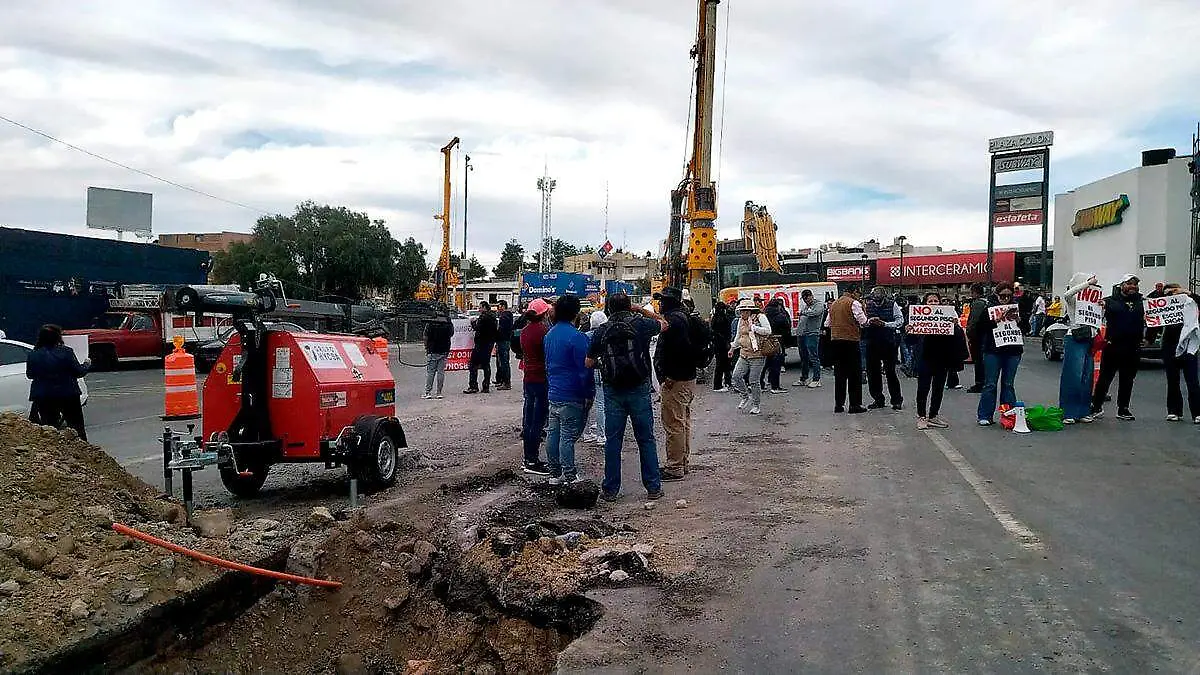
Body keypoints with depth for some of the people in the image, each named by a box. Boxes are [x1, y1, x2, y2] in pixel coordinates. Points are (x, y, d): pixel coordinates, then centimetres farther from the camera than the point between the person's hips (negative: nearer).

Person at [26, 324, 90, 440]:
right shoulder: (66, 352, -13)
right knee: (77, 426, 11)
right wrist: (87, 364, 12)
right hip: (68, 395, -2)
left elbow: (29, 374, 6)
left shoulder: (33, 355, -4)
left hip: (42, 397, 2)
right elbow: (79, 372, -8)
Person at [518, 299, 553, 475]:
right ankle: (532, 462, -1)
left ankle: (528, 459, 21)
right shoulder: (543, 330, -16)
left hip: (528, 378, 8)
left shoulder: (525, 330, 8)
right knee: (538, 419, -4)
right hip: (542, 379, -8)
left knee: (528, 418, 13)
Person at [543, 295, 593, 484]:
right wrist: (589, 393, -8)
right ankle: (569, 477, 0)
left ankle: (555, 473, 20)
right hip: (571, 397, -8)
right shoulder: (576, 337, -16)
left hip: (553, 393, 8)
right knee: (568, 436, -5)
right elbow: (584, 369, -16)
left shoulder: (549, 335, 12)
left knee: (553, 433, 11)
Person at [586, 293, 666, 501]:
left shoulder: (602, 330, 0)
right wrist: (641, 310, 17)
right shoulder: (641, 324, -3)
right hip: (639, 389, -1)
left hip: (613, 391, 1)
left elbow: (589, 362, 4)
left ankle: (610, 489, 12)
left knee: (613, 441, 8)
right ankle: (653, 487, 12)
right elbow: (663, 324, 17)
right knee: (646, 439, 8)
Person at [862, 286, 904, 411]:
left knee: (890, 371, -1)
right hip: (872, 343, 3)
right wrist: (869, 321, -15)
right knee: (873, 372, 6)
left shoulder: (892, 304, -1)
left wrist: (885, 324, -17)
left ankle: (897, 400, 11)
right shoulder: (867, 305, 5)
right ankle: (878, 399, 19)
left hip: (888, 342, -3)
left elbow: (900, 320, -5)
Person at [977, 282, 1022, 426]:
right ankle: (985, 416, 5)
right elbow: (981, 328, -6)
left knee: (1008, 384, 8)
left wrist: (1018, 320, -12)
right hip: (993, 350, -2)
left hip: (1013, 350, 2)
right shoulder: (989, 308, 0)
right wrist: (993, 322, -19)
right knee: (990, 384, 0)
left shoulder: (1017, 308, 8)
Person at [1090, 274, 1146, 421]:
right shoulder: (1111, 300, 0)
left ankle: (1123, 409, 21)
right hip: (1113, 345, -4)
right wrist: (1100, 306, -32)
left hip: (1133, 347, 4)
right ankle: (1096, 406, 11)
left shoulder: (1141, 301, 10)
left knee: (1127, 380, 11)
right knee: (1105, 377, 2)